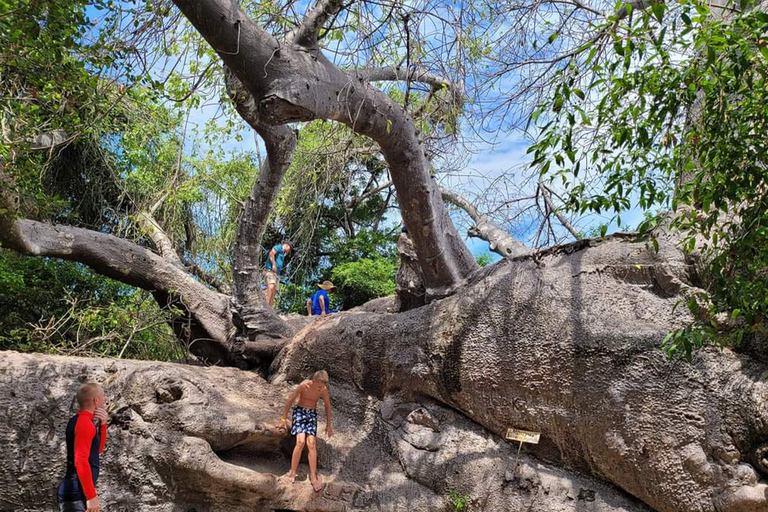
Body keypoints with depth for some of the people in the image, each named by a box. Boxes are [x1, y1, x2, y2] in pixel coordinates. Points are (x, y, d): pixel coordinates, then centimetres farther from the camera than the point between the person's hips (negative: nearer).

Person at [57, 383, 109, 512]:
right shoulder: (84, 423, -16)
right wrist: (92, 496, -24)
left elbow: (98, 449, 23)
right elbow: (80, 462, -24)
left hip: (76, 492, 10)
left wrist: (102, 424, 8)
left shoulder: (80, 420, 13)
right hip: (76, 494, -10)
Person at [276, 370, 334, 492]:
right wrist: (284, 420, -5)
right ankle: (292, 473, -12)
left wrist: (328, 425, 12)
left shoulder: (323, 390, -10)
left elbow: (327, 406, 6)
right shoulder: (304, 386, -19)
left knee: (311, 444, -14)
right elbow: (290, 401, -9)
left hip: (312, 414, 2)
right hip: (299, 411, -2)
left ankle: (313, 477, -10)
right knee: (300, 442, -23)